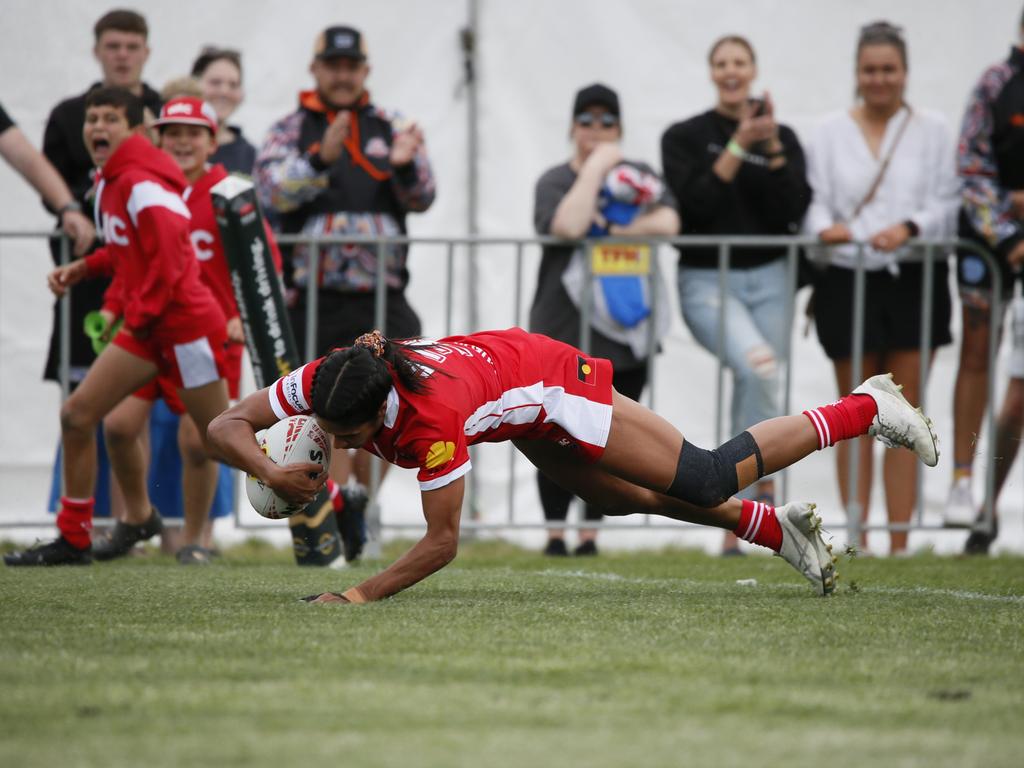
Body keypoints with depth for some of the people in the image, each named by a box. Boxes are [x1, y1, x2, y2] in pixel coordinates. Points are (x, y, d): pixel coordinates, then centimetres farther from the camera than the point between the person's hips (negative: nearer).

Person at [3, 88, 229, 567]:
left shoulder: (140, 184, -19)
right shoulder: (109, 181, 10)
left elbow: (170, 255, -25)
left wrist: (141, 316, -17)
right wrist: (83, 269, 10)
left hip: (185, 324, -10)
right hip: (146, 328, 10)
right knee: (77, 414, 5)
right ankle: (73, 540, 12)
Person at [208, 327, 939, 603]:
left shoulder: (433, 419, -42)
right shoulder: (324, 383, -28)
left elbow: (441, 543, -34)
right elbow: (226, 425, -21)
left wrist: (363, 595, -40)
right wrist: (273, 472, -40)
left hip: (555, 385, -7)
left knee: (706, 479, 0)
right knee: (630, 497, 21)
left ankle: (866, 409, 16)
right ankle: (779, 530, 39)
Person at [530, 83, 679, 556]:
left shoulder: (639, 176, 11)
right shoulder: (555, 181, 1)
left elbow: (667, 223, -7)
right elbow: (568, 225, -21)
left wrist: (605, 230, -13)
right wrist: (596, 167, -13)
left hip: (625, 334, 3)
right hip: (563, 331, -3)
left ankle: (590, 532, 13)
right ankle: (554, 531, 10)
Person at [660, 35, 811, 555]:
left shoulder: (783, 138, 8)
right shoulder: (685, 137, 2)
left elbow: (795, 212, -4)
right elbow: (694, 204, -13)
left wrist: (772, 147, -13)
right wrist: (738, 145, -16)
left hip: (768, 278, 3)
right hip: (706, 280, -3)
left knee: (751, 394, 5)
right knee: (758, 365, -30)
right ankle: (764, 483, -19)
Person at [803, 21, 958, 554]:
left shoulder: (931, 131, 7)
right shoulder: (831, 133, 10)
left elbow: (945, 205, 1)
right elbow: (815, 202, 3)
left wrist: (909, 228, -18)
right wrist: (825, 228, -19)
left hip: (913, 281, 0)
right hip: (847, 279, 0)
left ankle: (899, 543, -1)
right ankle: (856, 541, 5)